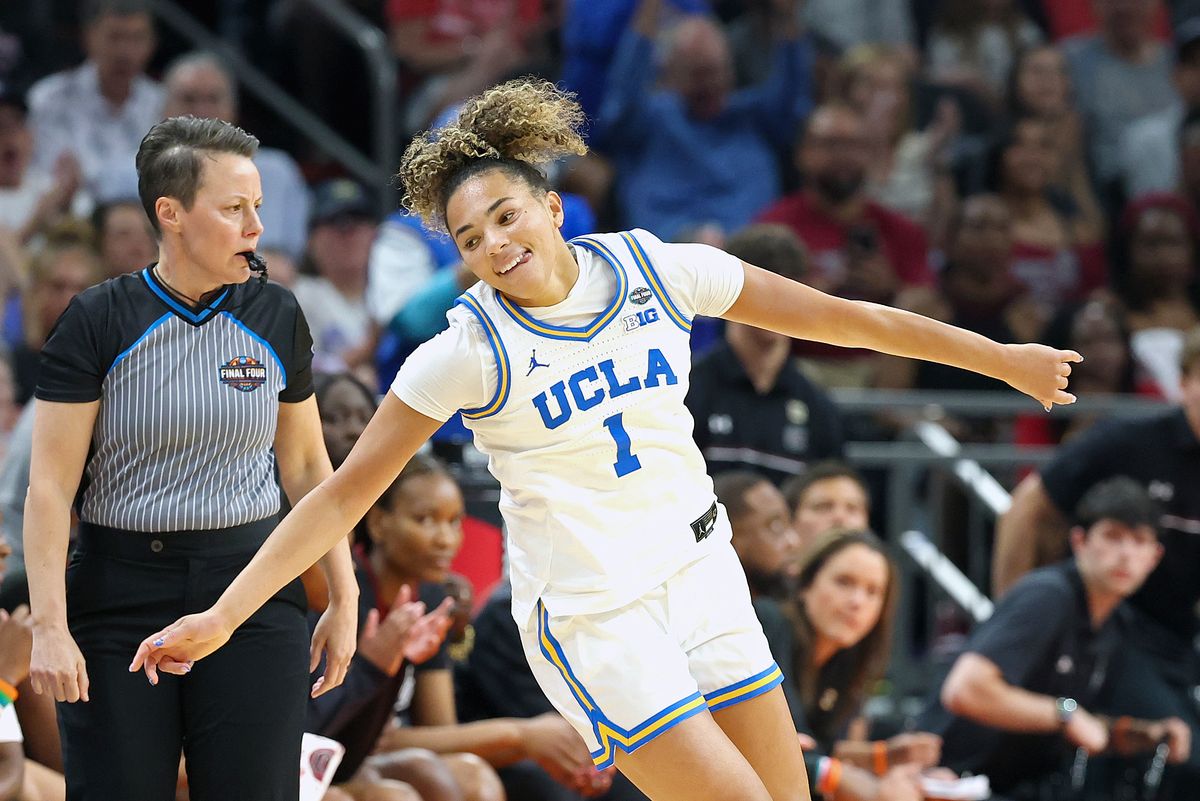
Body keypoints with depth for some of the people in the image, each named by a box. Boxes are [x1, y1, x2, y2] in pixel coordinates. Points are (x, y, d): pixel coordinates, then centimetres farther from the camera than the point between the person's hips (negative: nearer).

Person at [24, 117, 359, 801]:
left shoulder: (275, 317, 5)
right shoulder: (98, 321, -5)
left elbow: (306, 465, 13)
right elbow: (51, 486, -6)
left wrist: (344, 597, 11)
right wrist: (49, 626, -13)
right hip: (120, 599, -2)